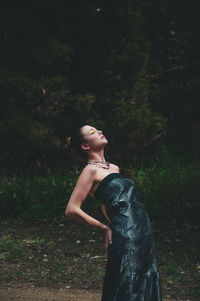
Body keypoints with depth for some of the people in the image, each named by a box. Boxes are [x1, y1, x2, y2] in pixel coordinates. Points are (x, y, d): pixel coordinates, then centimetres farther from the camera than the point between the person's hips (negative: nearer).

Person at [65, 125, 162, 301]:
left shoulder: (114, 168, 18)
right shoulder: (91, 170, -6)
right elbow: (72, 210, -12)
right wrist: (106, 228, -5)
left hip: (144, 234, 8)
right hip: (126, 237, -8)